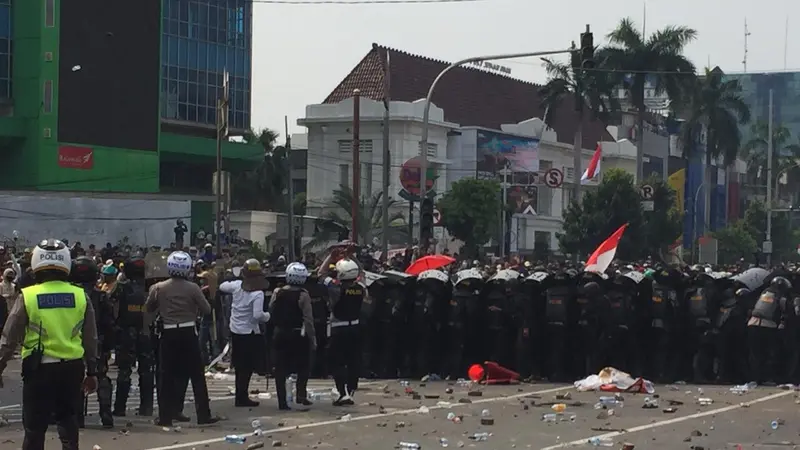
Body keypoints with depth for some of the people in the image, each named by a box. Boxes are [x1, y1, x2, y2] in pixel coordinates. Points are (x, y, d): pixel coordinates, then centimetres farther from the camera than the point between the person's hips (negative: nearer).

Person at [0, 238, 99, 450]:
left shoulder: (27, 297, -7)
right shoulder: (80, 296, 1)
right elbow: (90, 339, 7)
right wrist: (92, 371, 16)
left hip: (39, 369, -3)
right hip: (72, 367, 3)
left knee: (35, 425, 5)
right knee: (68, 420, 17)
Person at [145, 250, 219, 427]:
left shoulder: (159, 288, -3)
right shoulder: (192, 288, -8)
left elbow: (148, 308, 7)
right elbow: (206, 309, -3)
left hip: (168, 334, 1)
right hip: (188, 333, -1)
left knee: (167, 376, 7)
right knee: (197, 375, 6)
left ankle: (165, 417, 5)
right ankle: (203, 415, 7)